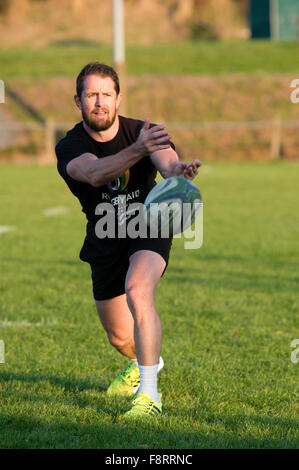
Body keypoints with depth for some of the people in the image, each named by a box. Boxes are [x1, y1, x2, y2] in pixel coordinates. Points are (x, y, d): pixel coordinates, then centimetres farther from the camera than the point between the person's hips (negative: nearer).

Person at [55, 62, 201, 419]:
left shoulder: (142, 132, -15)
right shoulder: (69, 147, -17)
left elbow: (166, 159, -36)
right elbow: (94, 173, -40)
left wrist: (177, 171, -62)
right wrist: (137, 150, -58)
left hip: (148, 228, -3)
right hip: (105, 239, 3)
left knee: (138, 292, -34)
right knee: (120, 338, 13)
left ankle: (149, 394, -32)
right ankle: (144, 361, 51)